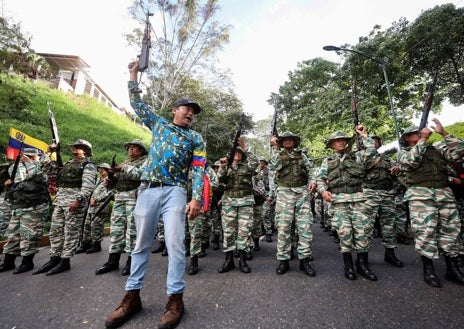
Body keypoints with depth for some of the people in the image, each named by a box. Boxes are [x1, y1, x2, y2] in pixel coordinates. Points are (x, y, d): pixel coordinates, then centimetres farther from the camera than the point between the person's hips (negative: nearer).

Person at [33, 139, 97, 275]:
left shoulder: (88, 165, -6)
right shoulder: (69, 163, 21)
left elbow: (88, 186, -17)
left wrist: (78, 199, -27)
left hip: (75, 200, -9)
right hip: (60, 199, 9)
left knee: (71, 232, -1)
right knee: (55, 230, 12)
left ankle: (65, 261, 7)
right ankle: (54, 259, 22)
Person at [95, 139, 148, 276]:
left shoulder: (145, 161, 3)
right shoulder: (125, 162, 25)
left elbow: (140, 174, -16)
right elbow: (116, 180, 22)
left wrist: (124, 168, -12)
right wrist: (112, 176, 2)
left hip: (134, 197, -7)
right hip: (119, 196, 7)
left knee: (132, 229, -5)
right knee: (116, 227, 7)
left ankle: (131, 260, 5)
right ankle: (113, 260, 16)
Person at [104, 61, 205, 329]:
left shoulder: (196, 138, 10)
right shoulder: (159, 124, 18)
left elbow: (199, 169, 0)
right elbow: (138, 103, 26)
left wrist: (196, 198, -13)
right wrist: (134, 74, 25)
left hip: (175, 192, -2)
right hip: (147, 189, 3)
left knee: (175, 244, -7)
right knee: (141, 243, 8)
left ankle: (175, 299, 5)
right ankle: (133, 297, 20)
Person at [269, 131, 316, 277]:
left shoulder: (301, 155, 19)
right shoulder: (278, 154, 10)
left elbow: (310, 170, 21)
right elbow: (274, 167, -10)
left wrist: (312, 181, 1)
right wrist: (275, 147, -11)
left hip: (303, 192, 3)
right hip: (284, 193, -2)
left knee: (305, 226, 0)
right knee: (283, 227, -3)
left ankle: (304, 260, 11)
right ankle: (283, 260, 9)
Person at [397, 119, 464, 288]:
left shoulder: (436, 151, 21)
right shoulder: (403, 153, 7)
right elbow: (411, 161, -14)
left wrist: (443, 133, 6)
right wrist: (423, 139, -8)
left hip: (445, 194, 5)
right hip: (420, 196, -5)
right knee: (425, 231, -8)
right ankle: (428, 270, 3)